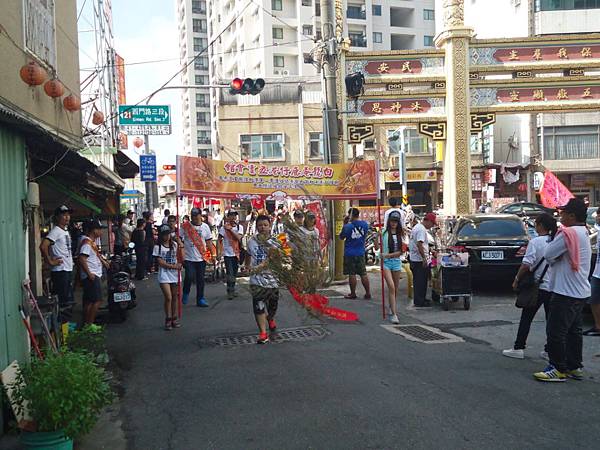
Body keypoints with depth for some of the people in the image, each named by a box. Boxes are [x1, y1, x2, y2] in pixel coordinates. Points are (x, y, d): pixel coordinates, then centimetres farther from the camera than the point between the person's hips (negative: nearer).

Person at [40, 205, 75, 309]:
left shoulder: (66, 231, 17)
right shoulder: (56, 231, -12)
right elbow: (43, 246, -26)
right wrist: (50, 261, -20)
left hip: (68, 270, 9)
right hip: (60, 270, -9)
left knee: (68, 300, 14)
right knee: (62, 300, -8)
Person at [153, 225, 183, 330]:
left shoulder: (174, 245, 7)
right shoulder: (158, 247, -4)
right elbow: (160, 262, -9)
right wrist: (174, 266, -14)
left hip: (175, 274, 4)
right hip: (164, 275, -4)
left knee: (175, 297, 7)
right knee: (168, 298, -10)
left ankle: (174, 318, 18)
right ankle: (168, 320, 4)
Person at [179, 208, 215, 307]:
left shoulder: (205, 227, 6)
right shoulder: (185, 226, -2)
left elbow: (209, 242, 10)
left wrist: (213, 254, 3)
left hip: (201, 258, 3)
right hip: (188, 258, -3)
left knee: (200, 280, 7)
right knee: (189, 276, -16)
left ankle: (200, 299, 18)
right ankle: (185, 293, 11)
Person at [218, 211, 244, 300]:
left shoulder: (239, 227, 3)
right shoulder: (223, 228, -6)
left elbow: (239, 238, -13)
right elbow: (219, 240, -3)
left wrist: (230, 229, -19)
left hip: (236, 253, 4)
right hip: (227, 254, -4)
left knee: (234, 273, 13)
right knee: (229, 273, -9)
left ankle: (233, 290, 25)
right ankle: (229, 292, -1)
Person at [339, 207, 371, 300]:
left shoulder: (348, 226, -16)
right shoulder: (365, 224, -2)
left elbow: (341, 237, -2)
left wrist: (344, 224, 2)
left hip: (349, 254, -4)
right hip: (360, 253, 4)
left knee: (352, 274, 3)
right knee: (363, 274, 9)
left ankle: (353, 294, 10)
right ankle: (368, 293, 12)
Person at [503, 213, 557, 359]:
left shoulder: (535, 242, -14)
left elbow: (526, 265, -19)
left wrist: (517, 279, -7)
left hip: (538, 286, -5)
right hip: (554, 286, 5)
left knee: (526, 318, 5)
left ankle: (518, 348, 9)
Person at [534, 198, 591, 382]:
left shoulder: (568, 233, -20)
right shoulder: (583, 232, 13)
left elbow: (548, 254, -15)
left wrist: (555, 260, 3)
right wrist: (557, 259, 0)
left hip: (566, 292, -10)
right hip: (580, 291, 10)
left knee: (556, 331, -3)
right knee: (573, 330, 16)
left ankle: (559, 369, 3)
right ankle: (575, 367, 23)